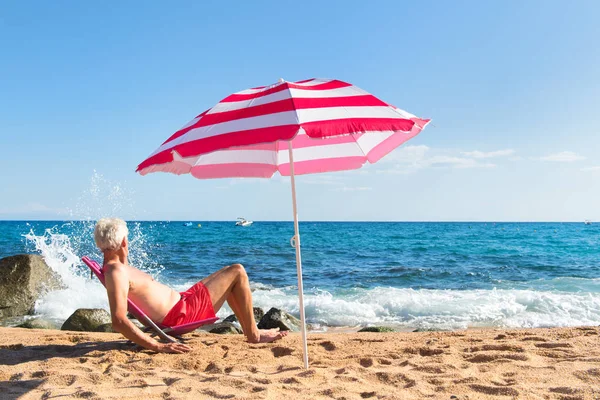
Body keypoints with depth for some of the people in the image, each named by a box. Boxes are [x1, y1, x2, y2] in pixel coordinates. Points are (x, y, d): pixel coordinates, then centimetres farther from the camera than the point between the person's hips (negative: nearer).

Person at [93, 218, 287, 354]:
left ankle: (249, 329, 32)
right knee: (237, 272, -4)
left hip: (181, 300, 11)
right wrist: (157, 346, -37)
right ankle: (254, 334, 9)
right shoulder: (116, 272, -24)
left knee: (228, 280, 27)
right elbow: (118, 321, -35)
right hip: (181, 315, -11)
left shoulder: (112, 267, 7)